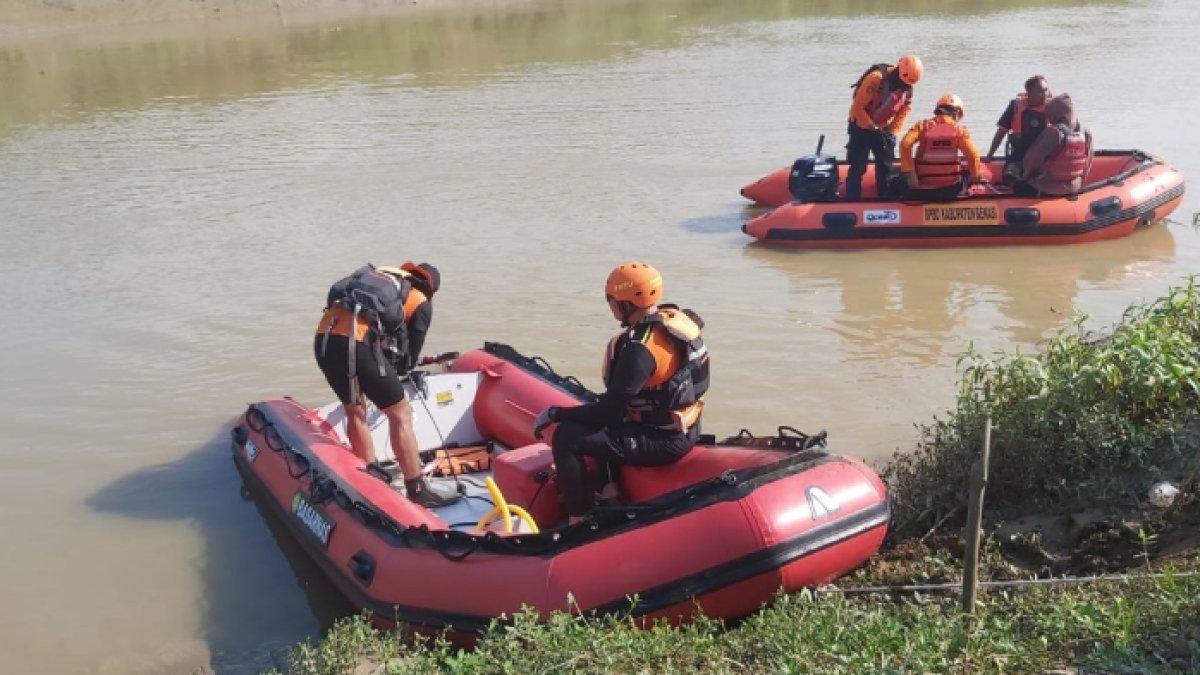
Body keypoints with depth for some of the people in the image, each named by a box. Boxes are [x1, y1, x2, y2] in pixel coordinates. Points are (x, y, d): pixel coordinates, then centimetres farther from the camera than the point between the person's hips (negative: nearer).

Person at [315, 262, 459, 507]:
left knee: (355, 410, 25)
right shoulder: (422, 303, 17)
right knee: (400, 414, 10)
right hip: (357, 343, -6)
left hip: (323, 338, 6)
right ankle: (418, 489, 16)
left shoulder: (381, 275, 30)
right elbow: (407, 360, 17)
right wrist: (393, 370, 40)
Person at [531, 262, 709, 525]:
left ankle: (579, 521, -4)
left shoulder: (639, 348, -25)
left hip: (662, 442, -10)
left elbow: (608, 410, -22)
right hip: (684, 429, 10)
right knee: (601, 423, 28)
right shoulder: (674, 318, 2)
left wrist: (555, 413, -12)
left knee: (566, 436, -9)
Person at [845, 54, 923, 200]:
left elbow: (902, 115, 1)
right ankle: (852, 201, -3)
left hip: (885, 129, 6)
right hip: (862, 127, -6)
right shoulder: (876, 79, -27)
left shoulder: (908, 89, -6)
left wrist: (891, 134, -12)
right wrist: (873, 128, -22)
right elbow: (857, 108, -26)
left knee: (885, 167, 7)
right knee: (858, 167, -8)